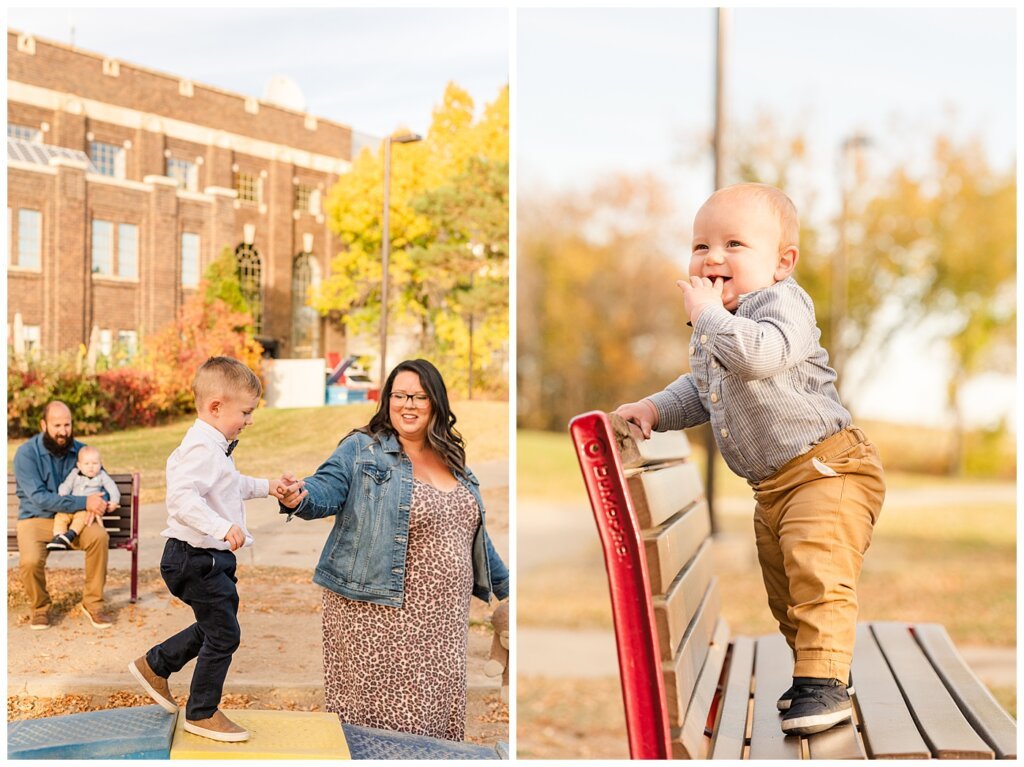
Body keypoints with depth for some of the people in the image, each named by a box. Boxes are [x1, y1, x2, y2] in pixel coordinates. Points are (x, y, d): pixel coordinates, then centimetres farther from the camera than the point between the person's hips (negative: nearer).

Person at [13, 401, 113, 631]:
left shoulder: (80, 450, 0)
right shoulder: (26, 454, -12)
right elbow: (39, 498, -20)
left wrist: (94, 506, -17)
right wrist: (84, 502, -27)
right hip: (35, 520, -3)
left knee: (99, 536, -29)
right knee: (30, 561, -32)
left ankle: (93, 603, -13)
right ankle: (39, 607, 1)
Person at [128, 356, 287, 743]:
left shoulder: (214, 446, 12)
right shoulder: (203, 448, -23)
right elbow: (183, 497, -36)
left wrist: (265, 486, 25)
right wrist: (223, 527, -44)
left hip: (210, 558, 11)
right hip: (196, 558, -11)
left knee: (214, 626, 21)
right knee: (223, 632, -2)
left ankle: (154, 666, 36)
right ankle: (202, 713, 11)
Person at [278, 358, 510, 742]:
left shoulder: (452, 461, 15)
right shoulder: (361, 449, -1)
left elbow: (471, 531, 23)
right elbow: (326, 489, -15)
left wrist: (505, 585, 26)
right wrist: (299, 497, -38)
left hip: (442, 622, 5)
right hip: (377, 614, -5)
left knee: (436, 716, 7)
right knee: (378, 716, -3)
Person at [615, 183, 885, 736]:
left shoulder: (783, 303, -17)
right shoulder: (711, 334, 11)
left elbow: (761, 354, -38)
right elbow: (699, 390, 25)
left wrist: (709, 314, -28)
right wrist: (655, 408, 8)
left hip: (827, 468, -10)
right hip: (771, 485, 10)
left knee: (817, 568, -23)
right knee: (783, 586, 17)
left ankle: (825, 681, -19)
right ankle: (811, 669, 33)